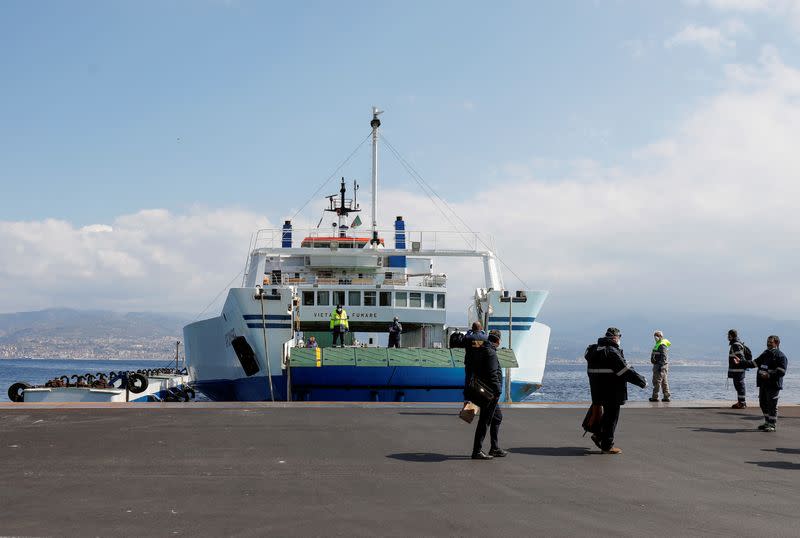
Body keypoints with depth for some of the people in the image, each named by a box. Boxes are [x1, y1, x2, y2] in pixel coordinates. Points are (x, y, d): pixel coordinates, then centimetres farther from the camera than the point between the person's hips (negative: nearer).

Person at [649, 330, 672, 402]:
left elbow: (663, 357, -22)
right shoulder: (658, 344, 18)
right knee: (664, 382, 9)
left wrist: (660, 366, -26)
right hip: (658, 365, 11)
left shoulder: (662, 345, -15)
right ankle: (666, 397, 11)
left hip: (660, 365, -11)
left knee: (657, 381, -7)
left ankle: (655, 397, -5)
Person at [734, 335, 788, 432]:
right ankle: (767, 423, 25)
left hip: (773, 385, -8)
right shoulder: (765, 354, 18)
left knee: (772, 405, -5)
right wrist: (741, 362, 12)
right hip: (763, 384, 8)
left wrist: (769, 375, -27)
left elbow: (782, 371, -16)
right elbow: (754, 363, 20)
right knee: (763, 403, 13)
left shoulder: (780, 356, -8)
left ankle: (772, 425, 3)